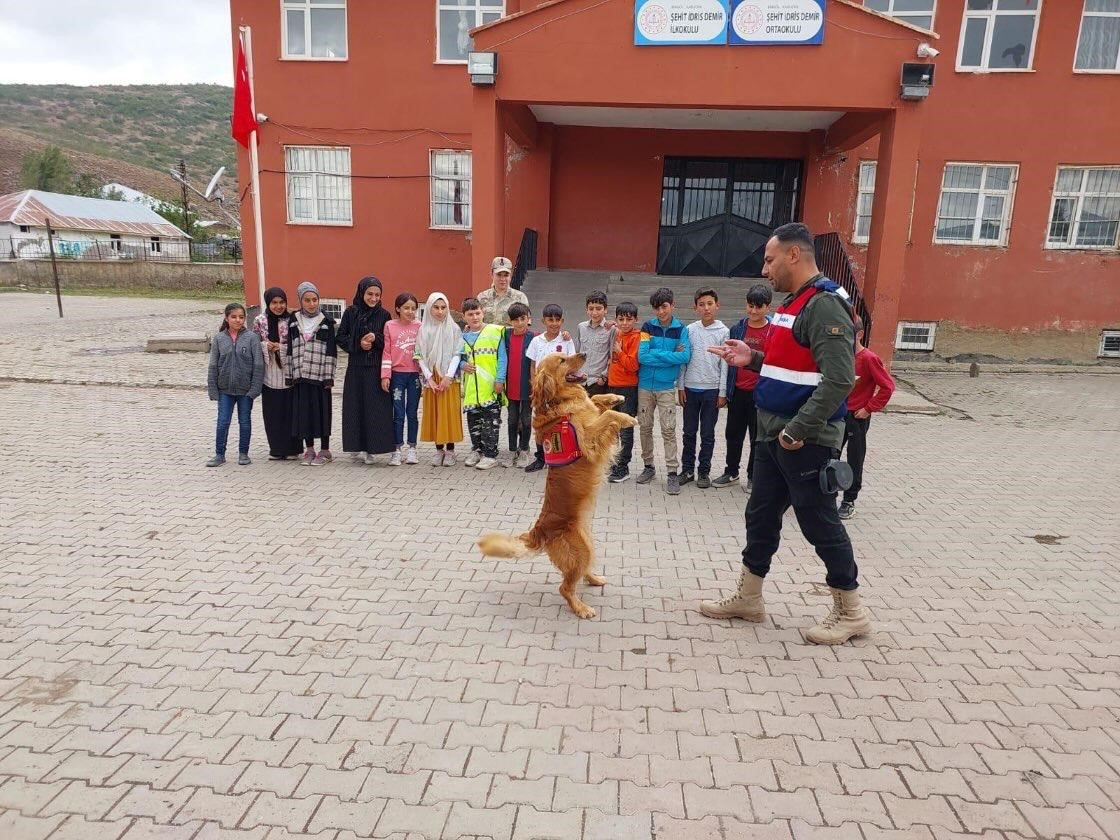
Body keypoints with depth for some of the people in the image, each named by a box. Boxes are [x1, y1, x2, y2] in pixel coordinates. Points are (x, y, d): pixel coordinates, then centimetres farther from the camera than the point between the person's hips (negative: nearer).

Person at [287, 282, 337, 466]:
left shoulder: (326, 321, 0)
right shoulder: (293, 320, 8)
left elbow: (331, 350, -3)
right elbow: (289, 349, 9)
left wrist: (329, 376, -8)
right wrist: (289, 374, 5)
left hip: (320, 374, -3)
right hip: (300, 375, 3)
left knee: (322, 410, 1)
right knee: (303, 411, 6)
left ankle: (325, 451, 11)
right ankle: (309, 450, 17)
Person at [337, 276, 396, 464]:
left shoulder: (384, 314, 5)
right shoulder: (351, 313, 4)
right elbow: (341, 338, 5)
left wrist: (376, 338, -13)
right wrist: (358, 344, -11)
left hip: (377, 369, 0)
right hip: (356, 368, 1)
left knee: (376, 408, -4)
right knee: (356, 406, 1)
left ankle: (371, 448, 4)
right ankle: (358, 446, 11)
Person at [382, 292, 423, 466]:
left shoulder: (419, 326, 3)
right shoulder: (390, 325, 0)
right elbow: (387, 352, 0)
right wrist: (385, 375, -5)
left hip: (415, 374, 1)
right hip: (397, 375, -1)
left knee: (412, 413, 8)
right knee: (398, 414, 2)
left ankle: (412, 449, 17)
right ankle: (397, 450, 9)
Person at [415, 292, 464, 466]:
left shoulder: (453, 328, -1)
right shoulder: (423, 330, 4)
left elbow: (457, 354, -5)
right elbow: (420, 356, 2)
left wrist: (448, 376, -14)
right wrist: (429, 378, -8)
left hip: (449, 379, -2)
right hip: (431, 378, 2)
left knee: (450, 413, -2)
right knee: (434, 414, 4)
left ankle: (450, 450, 7)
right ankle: (439, 449, 13)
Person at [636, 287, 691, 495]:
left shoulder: (680, 329, -1)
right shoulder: (648, 327, -1)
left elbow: (685, 356, -15)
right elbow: (642, 356, -12)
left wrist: (655, 354, -13)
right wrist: (671, 356, -12)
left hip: (666, 387, -2)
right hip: (645, 386, 2)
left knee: (668, 429, -4)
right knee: (645, 428, 9)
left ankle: (672, 472, 1)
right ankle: (648, 466, 24)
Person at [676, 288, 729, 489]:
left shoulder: (723, 332, -2)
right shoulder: (690, 330, 3)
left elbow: (725, 364, -2)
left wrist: (722, 393, -5)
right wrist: (680, 387, 1)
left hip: (712, 389, -2)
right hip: (690, 388, 2)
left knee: (707, 434, 6)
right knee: (689, 432, 9)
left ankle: (704, 471, 16)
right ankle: (687, 469, 20)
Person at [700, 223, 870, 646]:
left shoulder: (824, 306, -18)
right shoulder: (794, 303, 14)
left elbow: (839, 379, -26)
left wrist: (799, 430, -24)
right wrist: (753, 358, 9)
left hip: (806, 441, -10)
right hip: (773, 436, 10)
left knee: (819, 523, 2)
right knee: (761, 516, 15)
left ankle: (851, 612, 20)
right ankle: (748, 598, 29)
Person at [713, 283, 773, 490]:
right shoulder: (737, 329, 4)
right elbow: (730, 360, 8)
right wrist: (726, 390, 6)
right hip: (738, 392, 3)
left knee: (757, 437, 9)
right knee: (733, 434, 13)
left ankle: (753, 477, 23)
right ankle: (731, 473, 27)